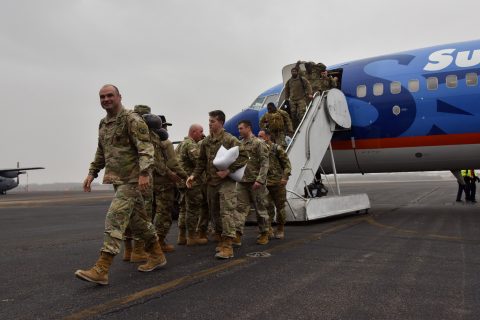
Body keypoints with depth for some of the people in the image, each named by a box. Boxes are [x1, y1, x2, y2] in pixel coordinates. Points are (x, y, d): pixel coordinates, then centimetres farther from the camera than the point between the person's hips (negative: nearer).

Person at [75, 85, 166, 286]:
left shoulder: (132, 120, -10)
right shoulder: (103, 124, 16)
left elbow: (145, 148, -19)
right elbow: (101, 153, 26)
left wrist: (144, 172, -30)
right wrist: (92, 173, 18)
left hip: (132, 179, -9)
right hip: (118, 180, 9)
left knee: (115, 218, -13)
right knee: (137, 219, 14)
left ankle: (101, 270, -11)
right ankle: (157, 256, 28)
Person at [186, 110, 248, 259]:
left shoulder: (230, 140, -6)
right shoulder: (205, 142, 12)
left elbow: (243, 156, -10)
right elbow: (202, 161, 16)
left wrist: (228, 170, -19)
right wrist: (194, 175, 2)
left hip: (226, 182, -7)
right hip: (211, 182, 7)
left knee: (226, 212, -11)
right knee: (214, 212, 14)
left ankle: (227, 246, -10)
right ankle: (221, 239, 29)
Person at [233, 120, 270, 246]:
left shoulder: (258, 143, -7)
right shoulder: (239, 144, 12)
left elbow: (264, 163, -13)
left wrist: (259, 180, -21)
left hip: (255, 182, -5)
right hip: (242, 182, 5)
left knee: (260, 208, 6)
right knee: (240, 208, -2)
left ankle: (264, 234, 20)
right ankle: (237, 235, -3)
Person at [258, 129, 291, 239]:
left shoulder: (277, 149, -4)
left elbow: (287, 164, -4)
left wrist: (285, 177, -14)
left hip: (277, 182, -3)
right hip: (265, 184, 3)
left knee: (280, 206, 6)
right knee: (267, 207, 3)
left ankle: (280, 229, 18)